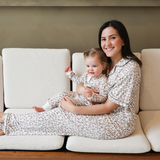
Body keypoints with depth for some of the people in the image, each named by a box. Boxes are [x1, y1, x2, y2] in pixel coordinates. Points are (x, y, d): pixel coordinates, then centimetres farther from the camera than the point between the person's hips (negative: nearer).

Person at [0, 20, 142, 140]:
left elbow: (108, 107, -21)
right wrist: (81, 89, -21)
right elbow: (80, 83, 4)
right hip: (105, 113, 7)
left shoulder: (130, 68, -23)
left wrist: (74, 109, -20)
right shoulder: (104, 62, 3)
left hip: (119, 123, -7)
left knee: (61, 116, -11)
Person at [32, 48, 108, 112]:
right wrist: (70, 73, 22)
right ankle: (44, 108, 13)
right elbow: (79, 80, 25)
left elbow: (103, 98, -24)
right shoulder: (87, 75, 4)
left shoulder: (103, 81, -22)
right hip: (80, 94, 8)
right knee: (63, 94, 3)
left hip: (88, 101, -8)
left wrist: (92, 95, -39)